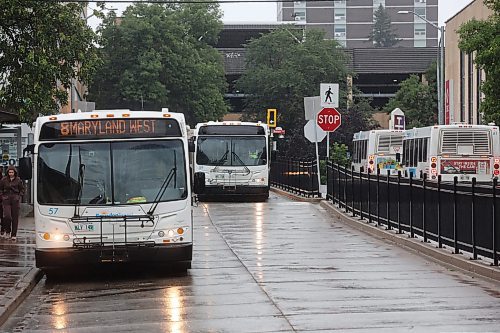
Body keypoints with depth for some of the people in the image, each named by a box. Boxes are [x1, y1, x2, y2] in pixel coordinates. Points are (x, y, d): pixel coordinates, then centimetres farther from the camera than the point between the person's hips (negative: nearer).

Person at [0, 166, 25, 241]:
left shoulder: (18, 180, 3)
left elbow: (22, 190, 13)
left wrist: (19, 197, 2)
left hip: (15, 200, 0)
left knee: (15, 217, 1)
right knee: (7, 215, -14)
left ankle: (14, 235, 8)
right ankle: (7, 230, 10)